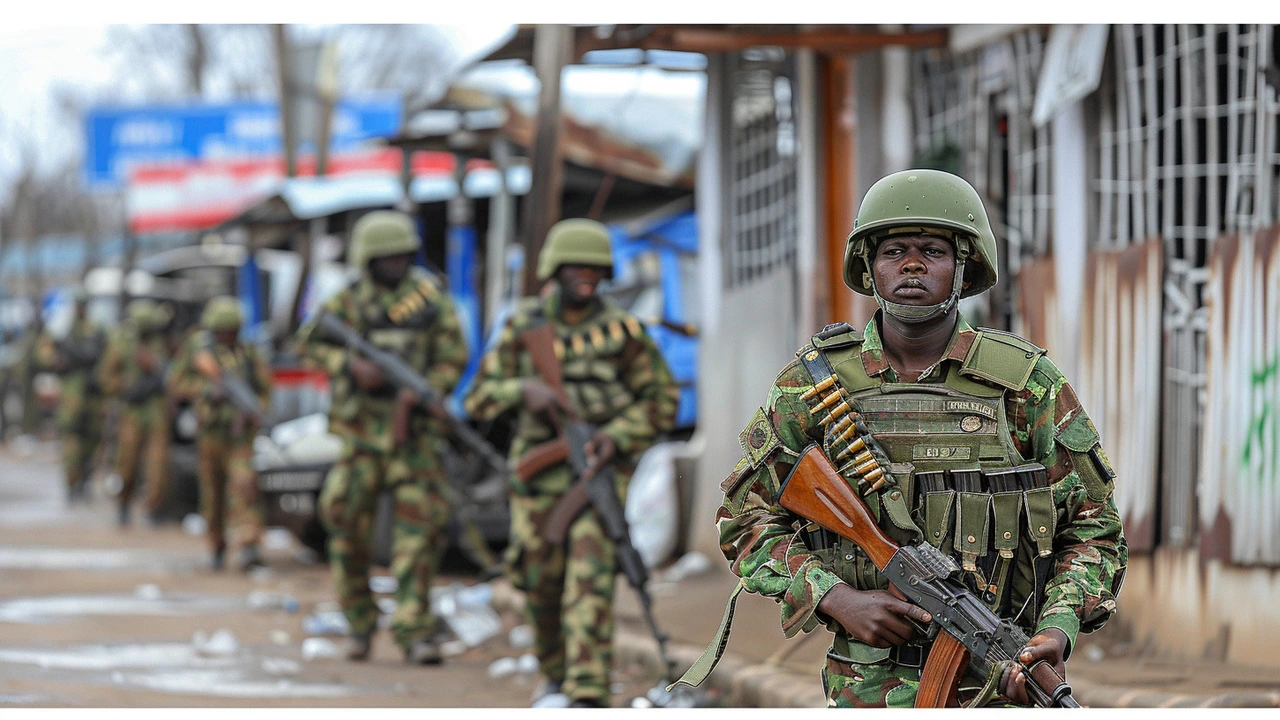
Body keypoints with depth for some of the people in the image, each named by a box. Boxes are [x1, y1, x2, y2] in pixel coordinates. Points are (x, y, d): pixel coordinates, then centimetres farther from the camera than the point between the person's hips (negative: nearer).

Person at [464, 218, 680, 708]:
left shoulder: (623, 332, -1)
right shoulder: (524, 327, 4)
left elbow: (662, 402, 5)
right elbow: (480, 399, 4)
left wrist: (618, 435, -12)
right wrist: (524, 390, -16)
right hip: (539, 478, 3)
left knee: (590, 581, -16)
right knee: (540, 583, 11)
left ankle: (588, 694, -20)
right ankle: (555, 672, 36)